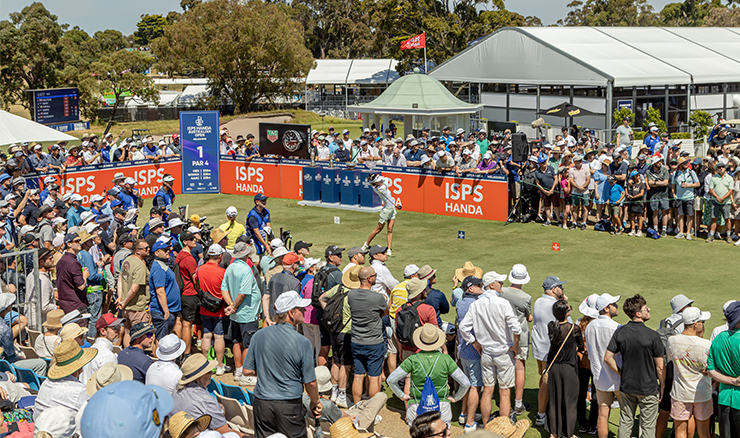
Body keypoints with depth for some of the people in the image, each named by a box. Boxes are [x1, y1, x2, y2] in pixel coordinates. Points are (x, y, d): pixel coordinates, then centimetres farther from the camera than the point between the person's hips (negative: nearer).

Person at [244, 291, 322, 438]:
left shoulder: (259, 336, -3)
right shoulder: (302, 342, -14)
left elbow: (247, 371, 4)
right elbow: (310, 382, -9)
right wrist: (315, 403, 9)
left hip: (261, 403, 4)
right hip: (290, 407, -4)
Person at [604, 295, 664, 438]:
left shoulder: (620, 332, -5)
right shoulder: (652, 335, -17)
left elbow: (607, 358, -4)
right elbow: (660, 367, -12)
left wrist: (621, 373, 8)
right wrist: (662, 387, 1)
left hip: (626, 387, 4)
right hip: (649, 388, -4)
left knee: (625, 422, 16)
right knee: (647, 426, 7)